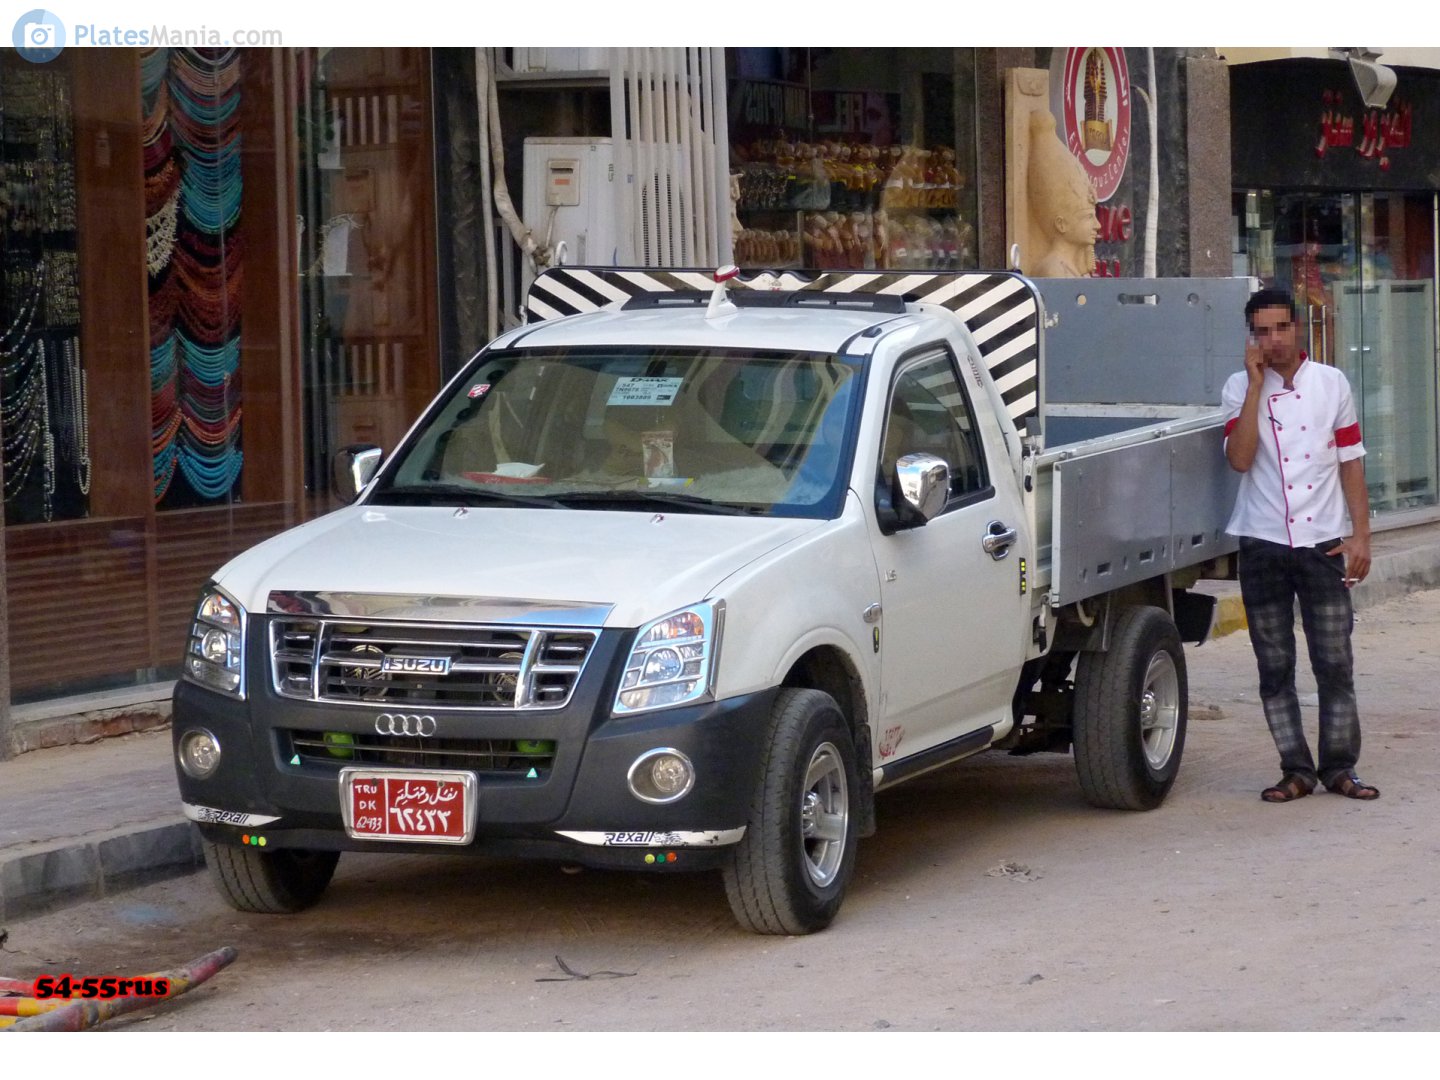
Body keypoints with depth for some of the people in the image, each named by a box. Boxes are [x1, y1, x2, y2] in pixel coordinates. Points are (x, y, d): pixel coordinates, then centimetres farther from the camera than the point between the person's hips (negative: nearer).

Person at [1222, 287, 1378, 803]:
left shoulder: (1332, 383, 4)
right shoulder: (1240, 388, 1)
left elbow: (1351, 462, 6)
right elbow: (1239, 458, -15)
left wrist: (1360, 534, -1)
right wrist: (1257, 382, -14)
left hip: (1322, 542, 0)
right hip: (1263, 543, 0)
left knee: (1335, 662, -1)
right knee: (1275, 666, 4)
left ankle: (1339, 766, 7)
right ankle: (1295, 769, 11)